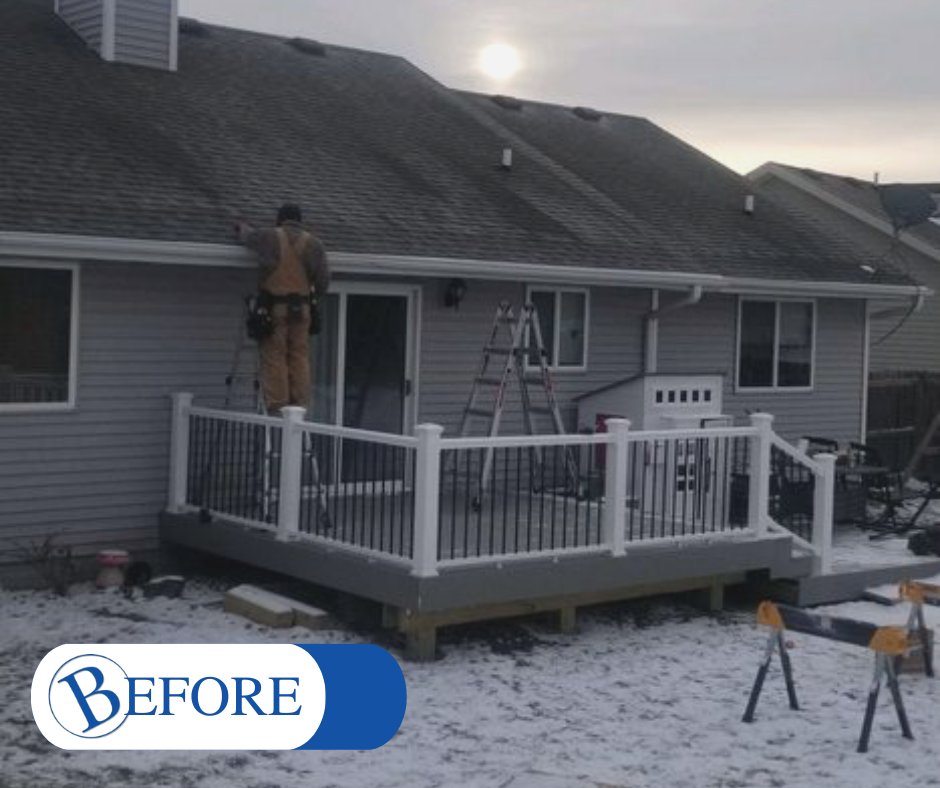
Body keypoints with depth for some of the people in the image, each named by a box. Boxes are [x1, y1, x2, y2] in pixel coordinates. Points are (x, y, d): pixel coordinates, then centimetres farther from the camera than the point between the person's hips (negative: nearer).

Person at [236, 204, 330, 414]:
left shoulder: (268, 237, -1)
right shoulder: (313, 244, 4)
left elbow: (246, 235, 21)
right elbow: (323, 280, 2)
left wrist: (242, 227, 45)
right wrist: (313, 297, 22)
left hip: (274, 307, -2)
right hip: (301, 309, 2)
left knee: (274, 357, -1)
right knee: (300, 358, 8)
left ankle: (277, 406, -5)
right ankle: (300, 406, 7)